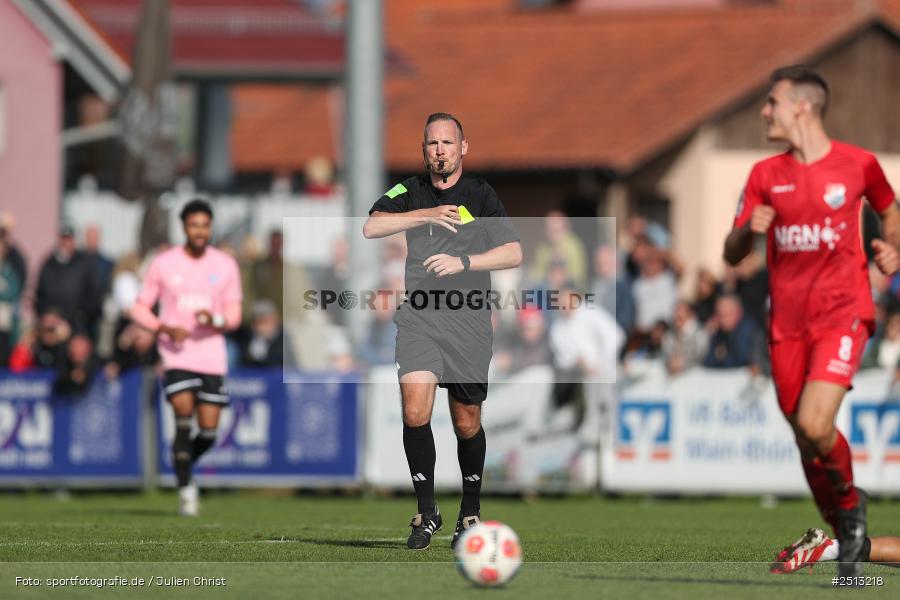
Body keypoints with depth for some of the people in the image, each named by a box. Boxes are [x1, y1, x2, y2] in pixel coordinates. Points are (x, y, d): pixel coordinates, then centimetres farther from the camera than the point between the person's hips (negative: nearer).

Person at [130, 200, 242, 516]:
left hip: (212, 356, 2)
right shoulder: (163, 263, 1)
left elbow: (234, 316, 5)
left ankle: (184, 465, 30)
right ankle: (185, 486, -5)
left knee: (209, 431, -1)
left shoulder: (225, 265, 5)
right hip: (176, 356, -2)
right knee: (184, 416, -18)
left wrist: (216, 320, -18)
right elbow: (140, 308, 5)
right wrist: (165, 328, -13)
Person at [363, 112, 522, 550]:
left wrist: (464, 262, -22)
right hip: (418, 317, 1)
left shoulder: (481, 195, 1)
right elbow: (371, 227, -8)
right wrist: (426, 214, -18)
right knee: (415, 411, -17)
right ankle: (426, 512, -6)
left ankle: (471, 511, 27)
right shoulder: (410, 192, 8)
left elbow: (514, 252, -8)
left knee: (467, 425, 6)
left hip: (469, 321, -1)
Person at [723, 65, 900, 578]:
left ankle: (850, 503, 7)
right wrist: (749, 229, -16)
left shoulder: (857, 164, -1)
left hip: (842, 311, -4)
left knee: (814, 426, -22)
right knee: (806, 438, 6)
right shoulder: (766, 175, 7)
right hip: (787, 320, 4)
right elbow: (732, 255, 6)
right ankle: (848, 534, 25)